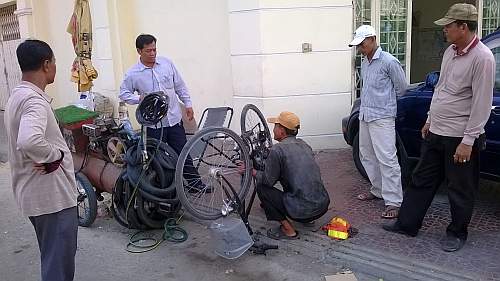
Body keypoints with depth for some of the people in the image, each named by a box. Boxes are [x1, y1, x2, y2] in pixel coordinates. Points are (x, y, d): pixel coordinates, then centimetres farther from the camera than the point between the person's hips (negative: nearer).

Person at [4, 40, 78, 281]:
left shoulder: (17, 96, 10)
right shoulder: (34, 100, -22)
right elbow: (29, 141, -41)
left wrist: (48, 157, 1)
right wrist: (55, 155, -23)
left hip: (36, 191, 10)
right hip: (52, 194, -10)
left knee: (53, 257, 25)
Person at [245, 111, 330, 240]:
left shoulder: (277, 150, -12)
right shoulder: (303, 144, 11)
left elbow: (268, 180, -4)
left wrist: (251, 171, 12)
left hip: (303, 211, -8)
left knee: (261, 186, 5)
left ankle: (288, 229, 4)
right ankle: (308, 219, 22)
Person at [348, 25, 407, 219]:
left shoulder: (389, 61, -12)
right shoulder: (364, 63, 12)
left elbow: (401, 87, -3)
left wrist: (385, 101, 8)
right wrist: (370, 102, 13)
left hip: (382, 117, -9)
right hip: (365, 116, 9)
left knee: (387, 159, -10)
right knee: (367, 156, 15)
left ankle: (394, 202, -6)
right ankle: (378, 190, 30)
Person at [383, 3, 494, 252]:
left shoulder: (482, 58, -17)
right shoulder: (450, 51, 9)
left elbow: (482, 104, -19)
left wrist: (468, 141, -20)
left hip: (460, 138, -8)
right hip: (436, 133, 8)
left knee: (460, 190, 9)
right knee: (422, 180, 14)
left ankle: (457, 233, 27)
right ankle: (407, 224, 26)